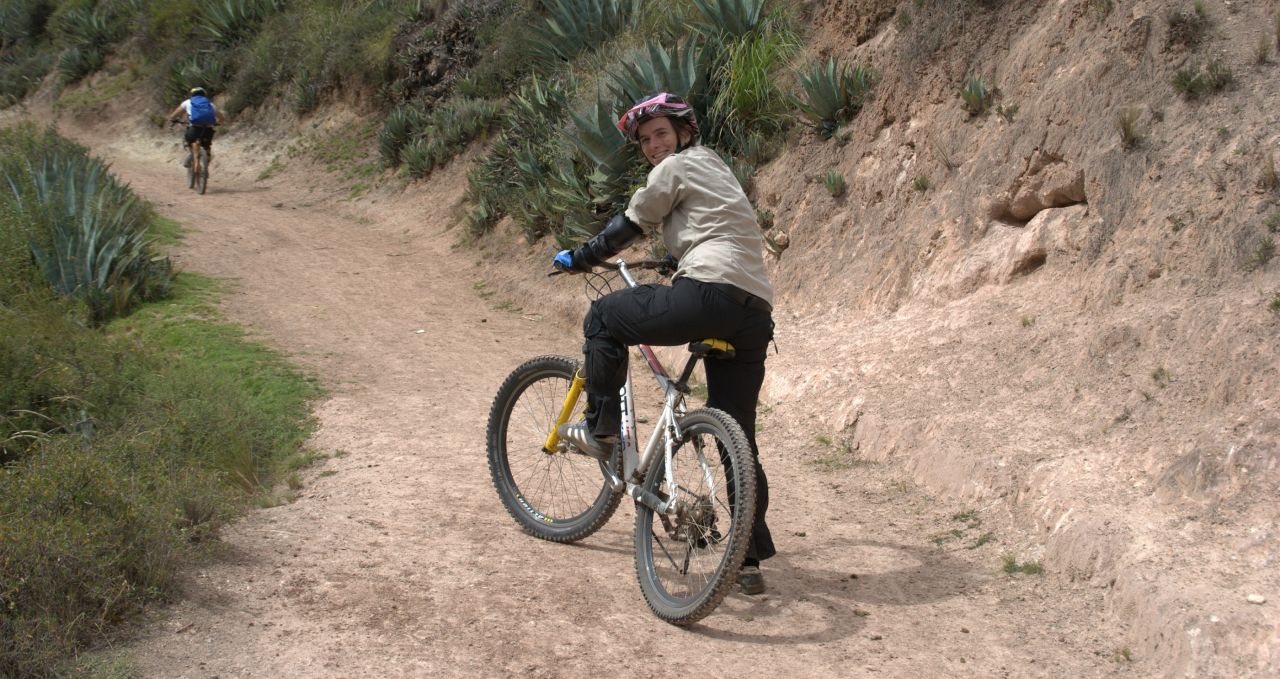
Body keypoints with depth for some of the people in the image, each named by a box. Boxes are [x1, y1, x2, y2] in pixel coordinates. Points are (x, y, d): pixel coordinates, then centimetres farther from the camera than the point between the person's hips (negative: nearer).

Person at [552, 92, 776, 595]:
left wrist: (577, 260, 21)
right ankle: (751, 560, 10)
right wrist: (668, 261, 57)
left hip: (710, 293, -9)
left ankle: (600, 429, 12)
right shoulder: (716, 168, 32)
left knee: (603, 318, 11)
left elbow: (627, 227, 8)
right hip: (755, 313, 9)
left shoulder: (677, 167, 6)